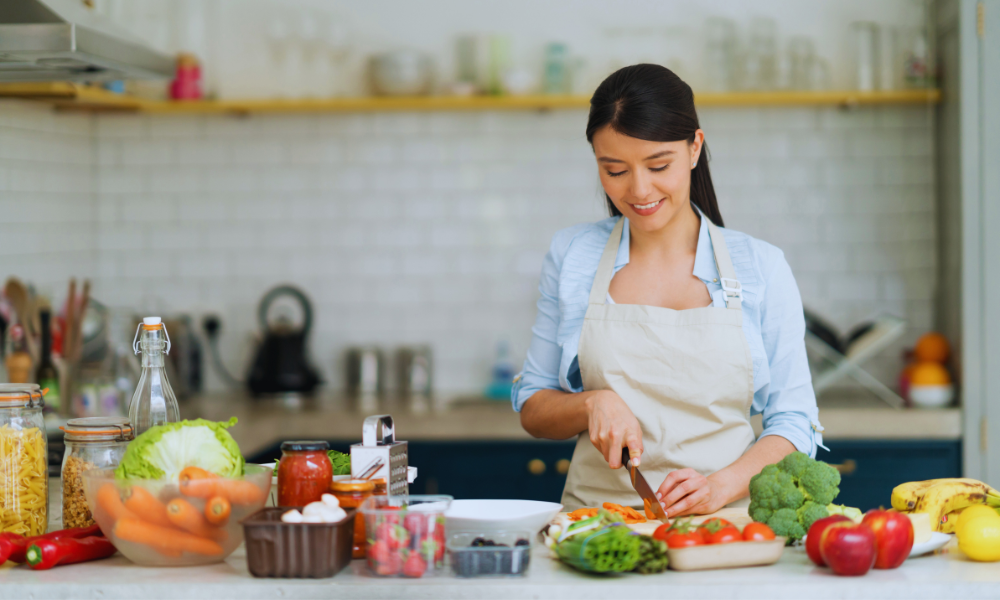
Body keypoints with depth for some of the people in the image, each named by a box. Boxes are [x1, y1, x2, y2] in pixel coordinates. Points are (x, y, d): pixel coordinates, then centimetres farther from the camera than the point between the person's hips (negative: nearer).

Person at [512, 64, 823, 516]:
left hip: (725, 524, -1)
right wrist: (592, 404, -7)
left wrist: (721, 486, -12)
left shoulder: (761, 267, 5)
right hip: (597, 521, 1)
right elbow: (533, 409, 13)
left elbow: (794, 423, 5)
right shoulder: (571, 257, 8)